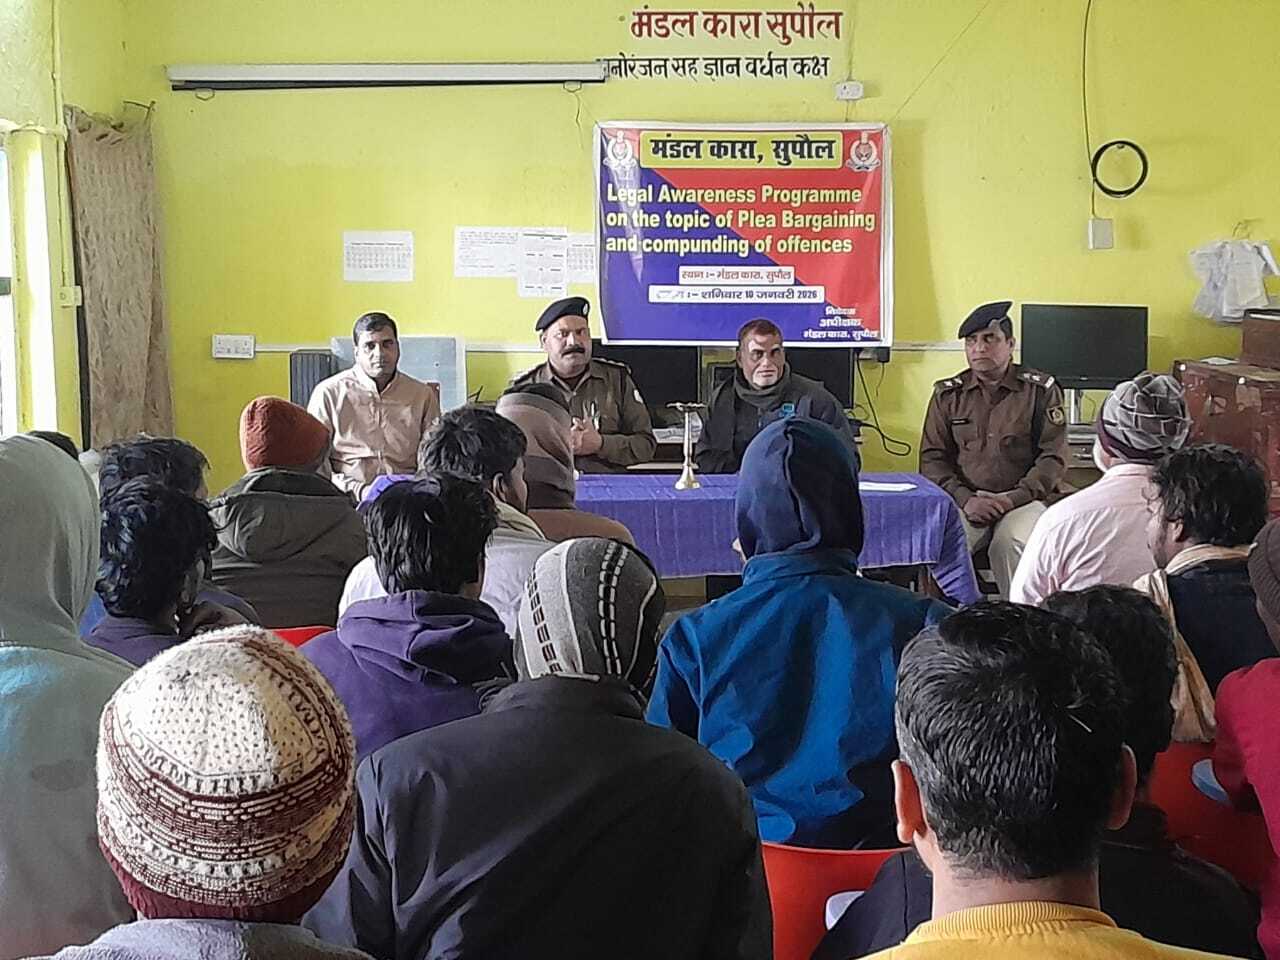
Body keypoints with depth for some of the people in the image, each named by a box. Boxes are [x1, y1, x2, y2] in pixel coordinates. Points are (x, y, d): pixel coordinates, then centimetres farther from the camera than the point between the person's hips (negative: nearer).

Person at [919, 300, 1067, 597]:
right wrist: (965, 499, -9)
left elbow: (1053, 458, 1)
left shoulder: (1041, 390, 5)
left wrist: (1013, 498, -13)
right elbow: (931, 458, 8)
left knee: (1010, 544, -33)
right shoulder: (947, 394, 11)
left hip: (1021, 500, -2)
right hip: (964, 501, 2)